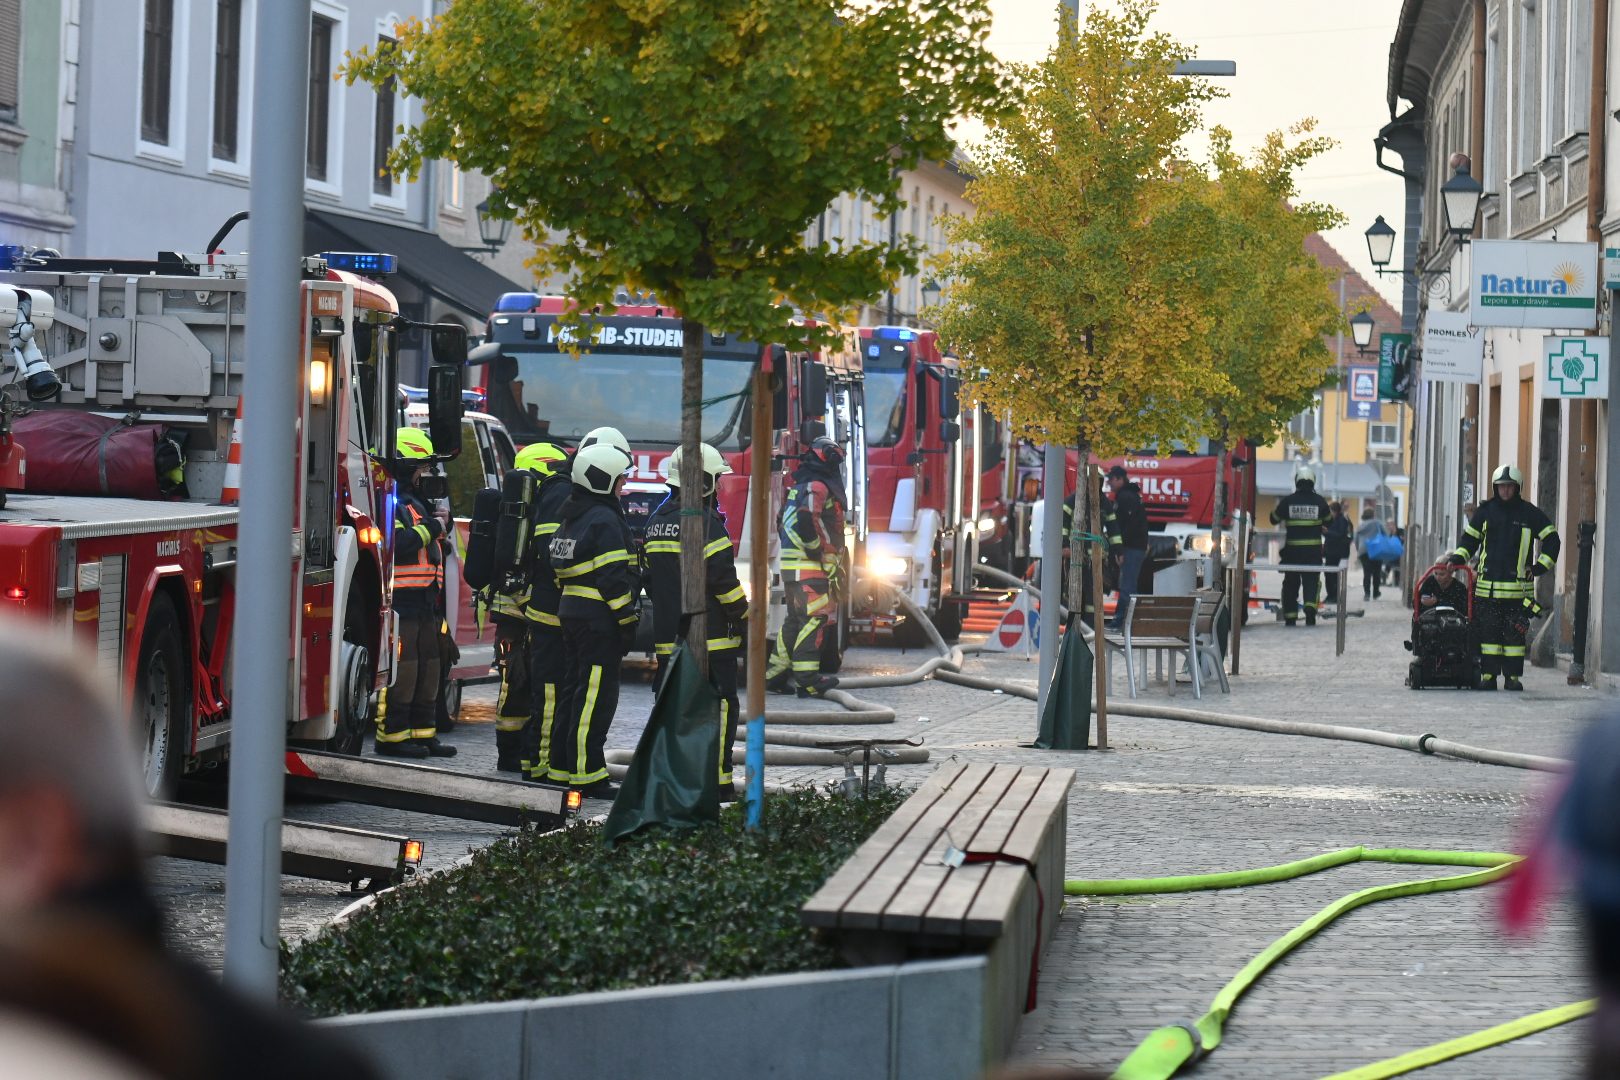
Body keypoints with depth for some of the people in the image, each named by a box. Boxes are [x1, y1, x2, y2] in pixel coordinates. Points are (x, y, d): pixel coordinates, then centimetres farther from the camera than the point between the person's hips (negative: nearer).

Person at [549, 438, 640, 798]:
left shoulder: (571, 520, 16)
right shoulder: (605, 521, -15)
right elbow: (613, 577, -19)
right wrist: (627, 620, -16)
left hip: (571, 614, 10)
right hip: (598, 619, -10)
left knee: (575, 690, 15)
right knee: (596, 696, -8)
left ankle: (563, 767, 20)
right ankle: (587, 773, -8)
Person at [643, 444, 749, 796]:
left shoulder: (657, 520, 12)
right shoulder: (705, 523, -14)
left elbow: (650, 579, 18)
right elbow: (723, 581, -16)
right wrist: (744, 618, -5)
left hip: (667, 635, 8)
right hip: (710, 636, -8)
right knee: (718, 707, -3)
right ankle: (716, 781, -6)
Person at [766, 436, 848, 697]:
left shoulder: (800, 486, 20)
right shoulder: (817, 487, -12)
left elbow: (784, 523, 24)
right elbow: (806, 521, -25)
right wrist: (817, 552, -16)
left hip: (792, 567, 10)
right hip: (809, 568, -10)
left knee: (796, 620, 15)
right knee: (813, 618, -12)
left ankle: (775, 675, 17)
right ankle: (807, 679, -18)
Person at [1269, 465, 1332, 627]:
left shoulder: (1288, 501, -4)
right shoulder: (1319, 501, -3)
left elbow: (1274, 519, 8)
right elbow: (1329, 521, 11)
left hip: (1292, 549, 0)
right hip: (1313, 549, 0)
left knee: (1291, 582, 10)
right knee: (1312, 580, 3)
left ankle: (1290, 617, 11)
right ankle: (1311, 606, -23)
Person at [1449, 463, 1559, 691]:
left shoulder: (1530, 513, 4)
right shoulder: (1485, 511, 10)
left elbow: (1551, 540, 9)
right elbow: (1469, 538, 19)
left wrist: (1540, 567, 1)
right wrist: (1458, 557, 2)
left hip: (1518, 585, -2)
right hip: (1488, 585, 2)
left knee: (1515, 633, -1)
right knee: (1488, 631, 1)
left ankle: (1513, 676, 4)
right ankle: (1488, 674, 5)